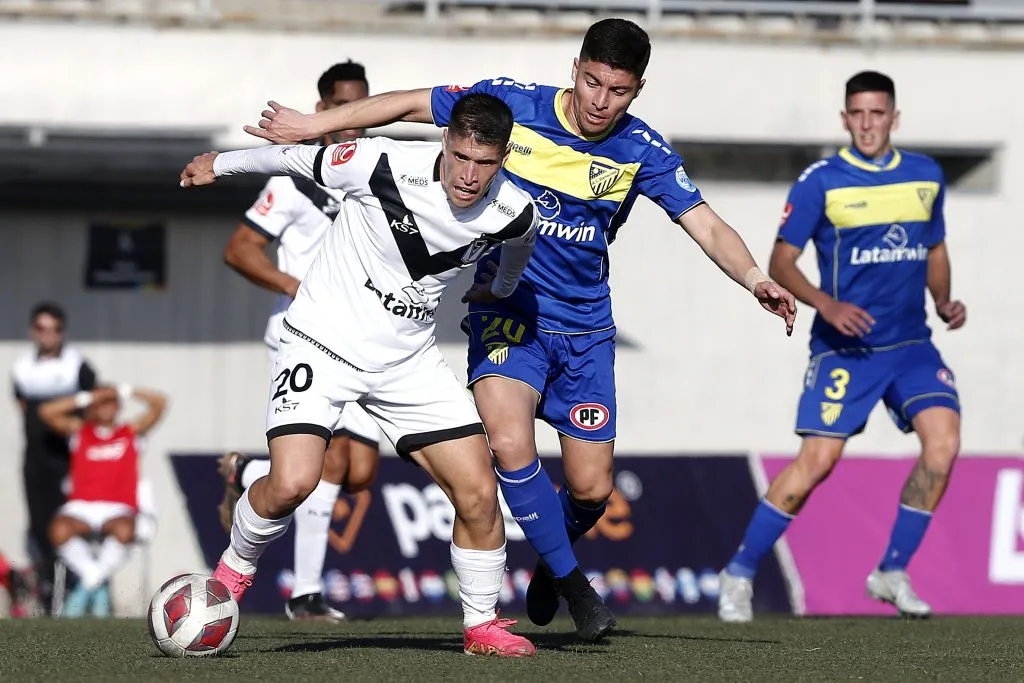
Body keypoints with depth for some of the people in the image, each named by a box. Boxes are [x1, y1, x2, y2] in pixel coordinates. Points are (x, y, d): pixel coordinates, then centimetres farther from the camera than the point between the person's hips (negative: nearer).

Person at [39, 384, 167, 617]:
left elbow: (159, 404, 10)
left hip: (118, 508, 0)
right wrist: (87, 397, 4)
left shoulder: (131, 432, 18)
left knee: (123, 531, -37)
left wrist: (124, 392, 8)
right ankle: (92, 577, -17)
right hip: (80, 507, 0)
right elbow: (47, 412, 4)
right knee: (60, 530, -35)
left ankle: (92, 581, -18)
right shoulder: (79, 431, 18)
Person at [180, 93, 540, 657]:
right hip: (323, 340, -4)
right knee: (291, 484, -22)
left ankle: (481, 626, 15)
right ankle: (234, 570, 9)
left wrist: (502, 288, 37)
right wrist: (220, 164, 12)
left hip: (408, 357, 4)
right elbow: (299, 157, -4)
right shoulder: (384, 165, -23)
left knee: (478, 493, -7)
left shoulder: (513, 213, -11)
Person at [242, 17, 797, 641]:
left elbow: (706, 226, -11)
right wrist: (313, 125, -1)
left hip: (586, 328, 2)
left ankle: (552, 560, 37)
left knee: (590, 488, 0)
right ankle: (570, 581, -5)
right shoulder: (512, 103, -11)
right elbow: (413, 104, -1)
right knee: (511, 444, -27)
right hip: (508, 314, -2)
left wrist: (755, 278, -30)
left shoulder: (641, 150, -8)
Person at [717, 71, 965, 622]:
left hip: (911, 344, 4)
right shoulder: (820, 182, -6)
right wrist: (827, 305, -19)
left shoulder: (926, 177, 8)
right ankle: (740, 572, 3)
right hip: (843, 348, -4)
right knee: (818, 458, -13)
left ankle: (892, 574, -1)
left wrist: (944, 302, 3)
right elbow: (781, 261, -4)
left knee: (943, 439, -15)